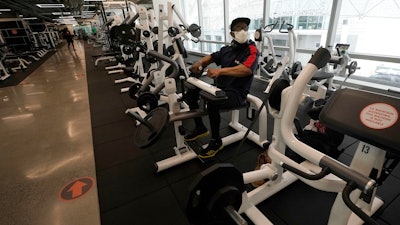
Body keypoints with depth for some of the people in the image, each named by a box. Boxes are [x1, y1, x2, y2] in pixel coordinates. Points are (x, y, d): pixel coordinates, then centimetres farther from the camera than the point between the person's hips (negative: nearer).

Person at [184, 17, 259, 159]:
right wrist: (200, 63, -4)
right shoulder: (227, 49, 11)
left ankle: (216, 141, -10)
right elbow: (211, 57, 20)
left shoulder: (251, 50, -9)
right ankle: (200, 128, 13)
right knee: (191, 92, 2)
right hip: (219, 86, 8)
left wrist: (220, 71, -39)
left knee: (212, 104, -34)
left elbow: (246, 69, -28)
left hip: (237, 92, -7)